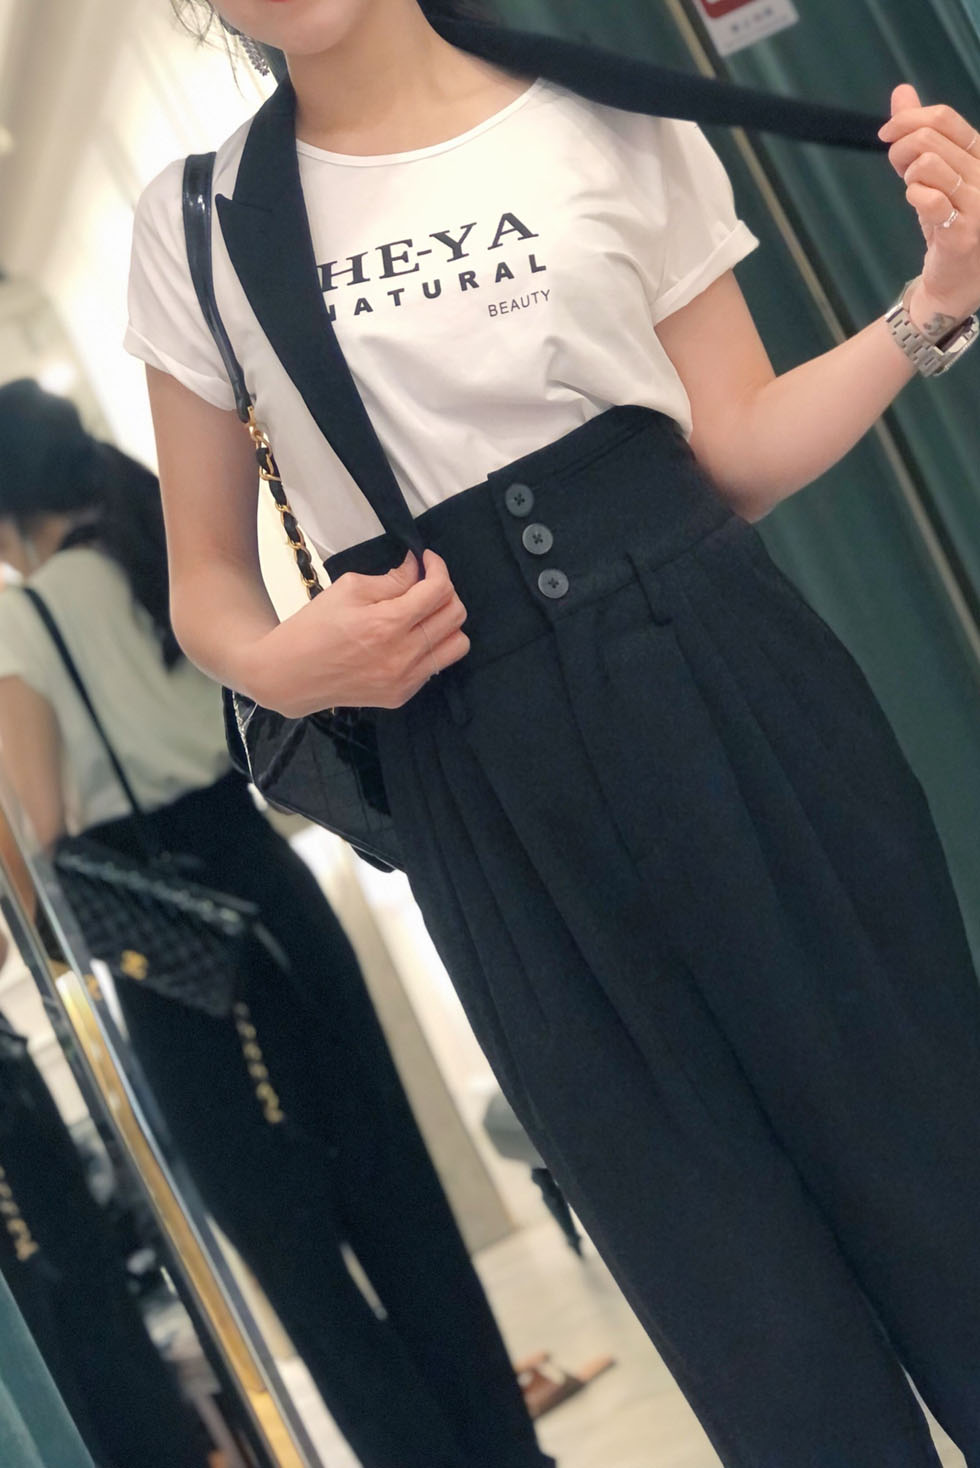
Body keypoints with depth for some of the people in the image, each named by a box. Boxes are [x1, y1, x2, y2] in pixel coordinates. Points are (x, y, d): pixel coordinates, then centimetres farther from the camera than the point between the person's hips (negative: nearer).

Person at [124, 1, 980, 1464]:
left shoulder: (608, 118, 5)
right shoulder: (197, 220, 6)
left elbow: (740, 451, 7)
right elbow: (206, 578, 11)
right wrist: (273, 663, -10)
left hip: (730, 688, 0)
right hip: (491, 804, 0)